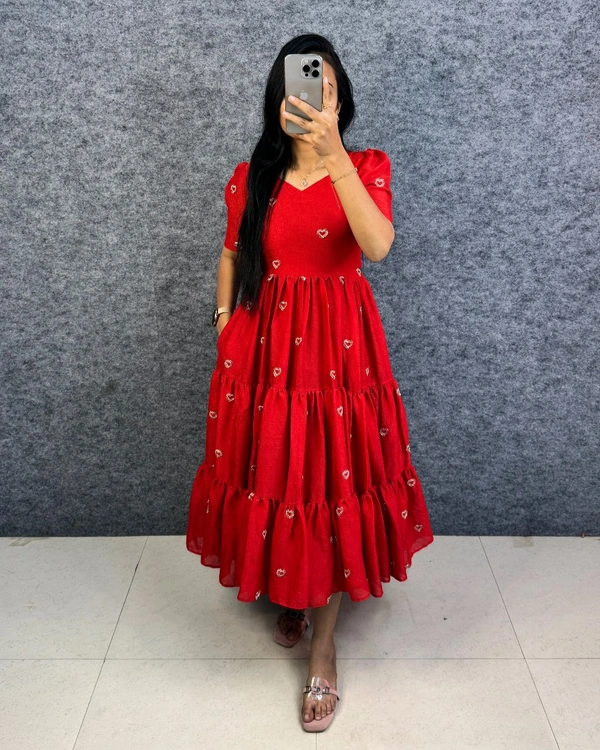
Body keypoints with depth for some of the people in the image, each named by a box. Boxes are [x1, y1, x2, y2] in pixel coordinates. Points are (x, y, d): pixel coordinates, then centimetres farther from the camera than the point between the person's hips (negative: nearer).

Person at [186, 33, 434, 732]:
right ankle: (285, 594, 39)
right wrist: (224, 329, 5)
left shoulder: (365, 167, -1)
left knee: (334, 487, 2)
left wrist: (333, 154, -32)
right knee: (270, 477, 9)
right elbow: (232, 255, 15)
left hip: (339, 347, -2)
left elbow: (377, 245, -22)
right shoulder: (252, 176, 5)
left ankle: (323, 649, 19)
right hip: (264, 346, 2)